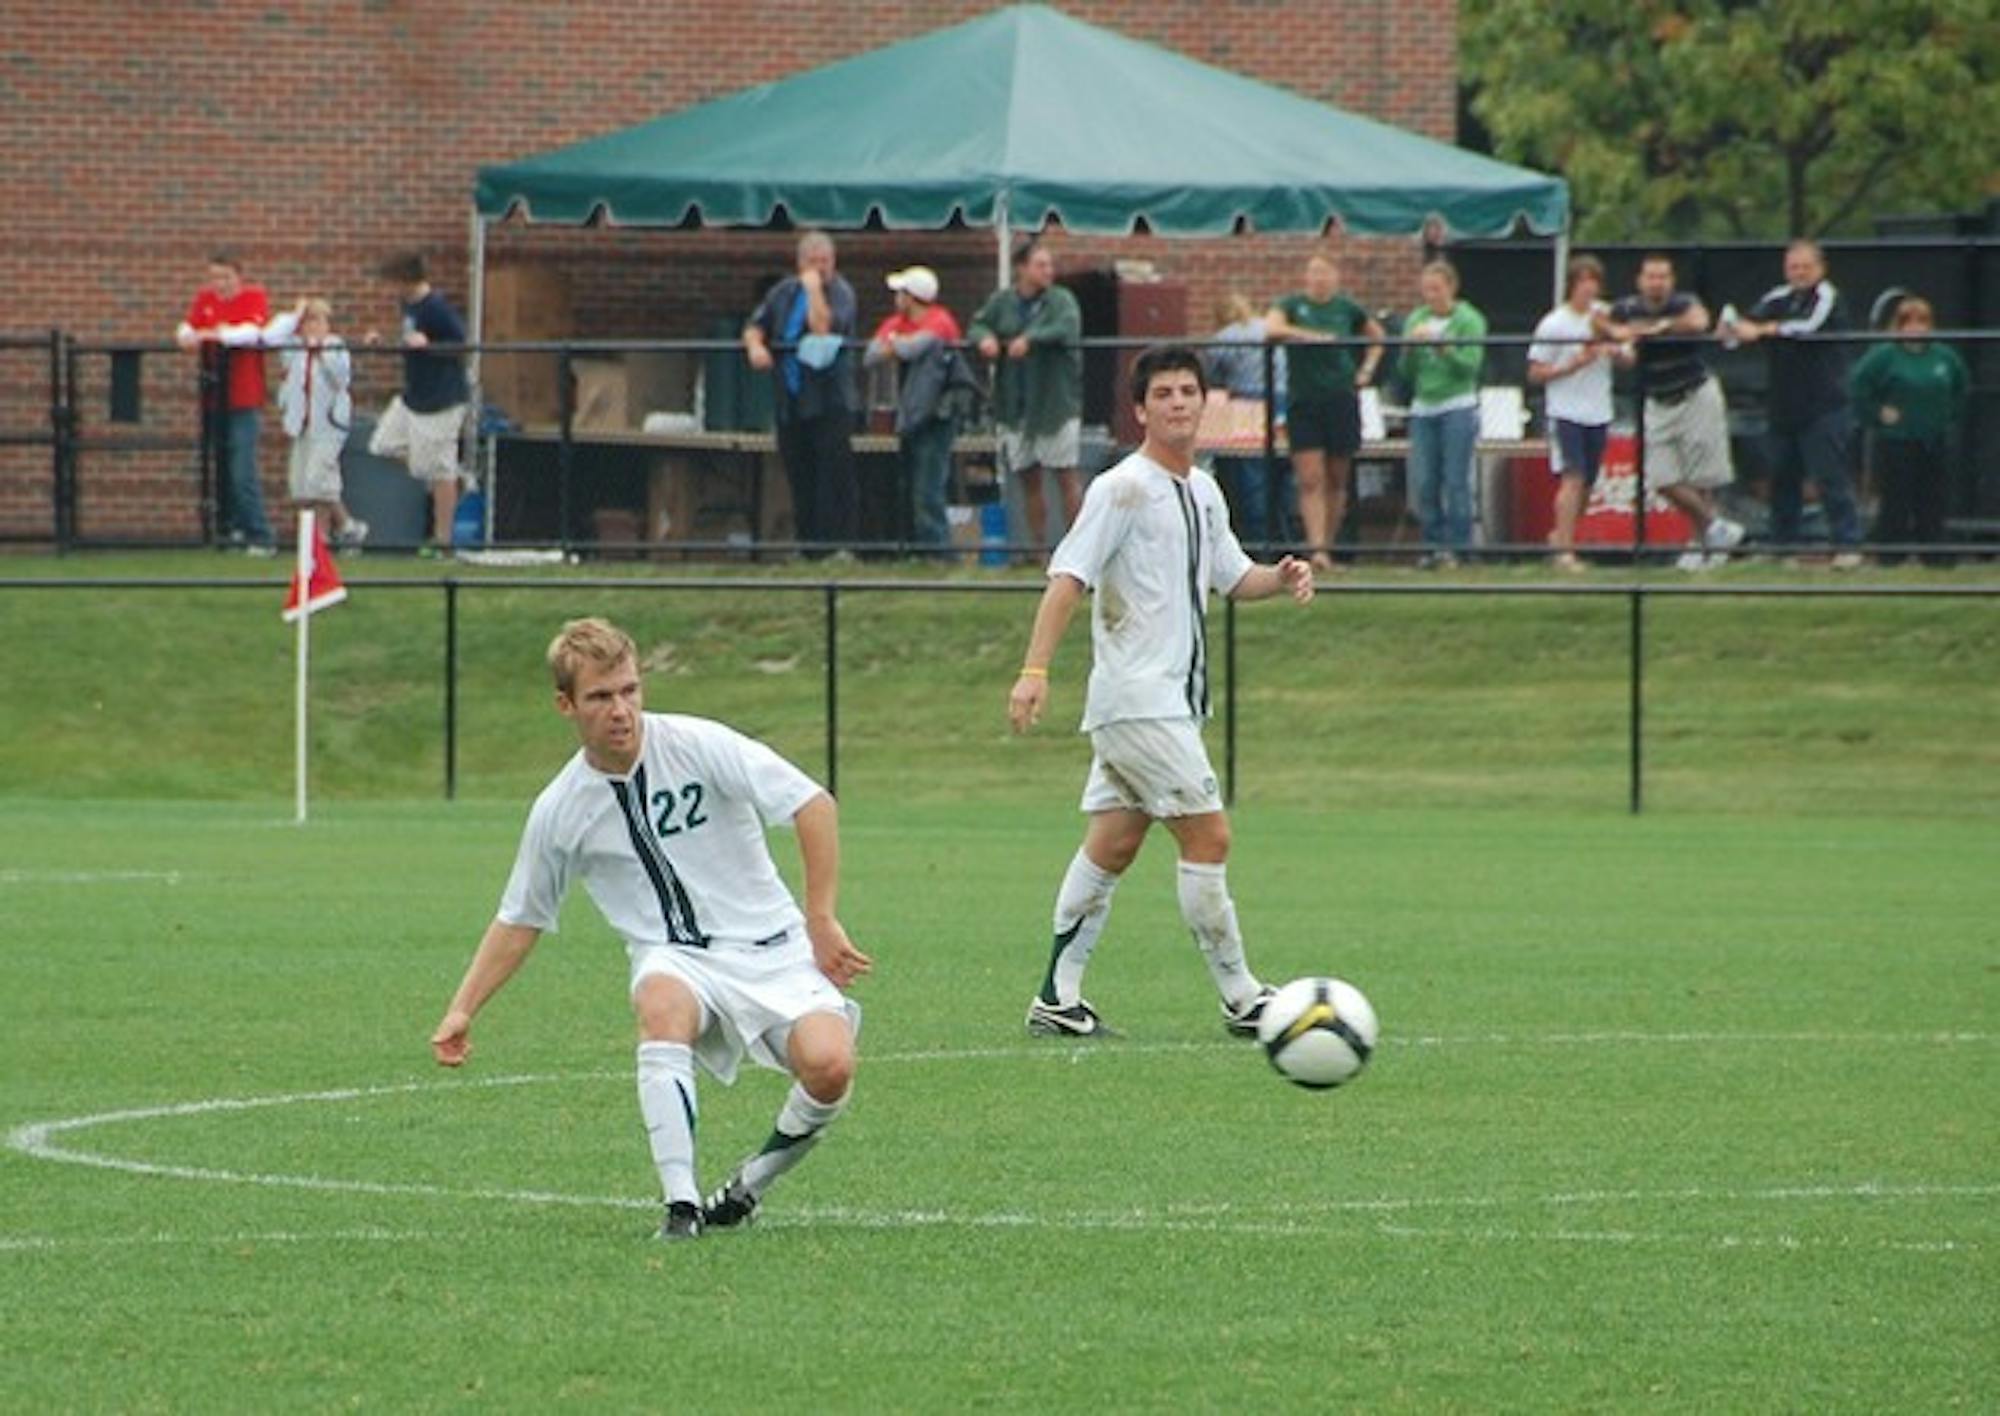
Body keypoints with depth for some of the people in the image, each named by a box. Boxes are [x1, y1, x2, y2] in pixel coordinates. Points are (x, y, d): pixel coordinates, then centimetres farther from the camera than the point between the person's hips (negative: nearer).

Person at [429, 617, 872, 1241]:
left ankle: (751, 1184, 3)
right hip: (676, 961, 1)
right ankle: (681, 1206, -37)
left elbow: (813, 804, -7)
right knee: (662, 1007, -38)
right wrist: (463, 1010, 12)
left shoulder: (696, 745, -9)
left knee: (827, 1067, -28)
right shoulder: (559, 812, 0)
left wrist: (822, 921, -9)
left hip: (769, 948, -1)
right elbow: (519, 919, 15)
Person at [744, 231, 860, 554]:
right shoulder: (784, 292, 15)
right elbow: (755, 326, 13)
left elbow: (823, 328, -18)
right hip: (791, 402, 6)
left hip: (829, 402, -6)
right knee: (799, 477, 9)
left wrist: (814, 289, -13)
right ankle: (808, 542, 15)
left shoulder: (840, 292, -3)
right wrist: (755, 344, -8)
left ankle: (835, 544, -12)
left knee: (834, 476, -10)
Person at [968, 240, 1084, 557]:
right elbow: (976, 326, 7)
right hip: (1016, 406, 4)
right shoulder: (1001, 301, 8)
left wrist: (1031, 338, -32)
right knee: (1028, 480, 10)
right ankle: (1036, 547, 17)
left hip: (1056, 402, -4)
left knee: (1066, 477, -2)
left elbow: (1068, 328, -20)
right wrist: (984, 338, -16)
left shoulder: (1060, 299, -3)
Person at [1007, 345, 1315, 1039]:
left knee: (1112, 845, 9)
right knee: (1209, 835, -9)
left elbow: (1233, 576, 26)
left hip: (1171, 703, 8)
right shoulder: (1122, 489, -11)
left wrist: (1279, 579, 4)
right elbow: (1067, 579, -17)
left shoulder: (1203, 492, 14)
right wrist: (1034, 671, -26)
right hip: (1138, 700, -8)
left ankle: (1058, 997, 11)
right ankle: (1240, 998, -3)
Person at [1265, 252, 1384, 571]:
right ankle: (1317, 548, -15)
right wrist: (1312, 336, -21)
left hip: (1341, 400, 2)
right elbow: (1271, 327, -20)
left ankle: (1329, 545, 16)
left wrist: (1367, 369, 10)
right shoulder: (1291, 305, 1)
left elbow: (1377, 336, 23)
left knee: (1336, 480, 6)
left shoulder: (1347, 309, 7)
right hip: (1303, 401, -2)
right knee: (1310, 480, -10)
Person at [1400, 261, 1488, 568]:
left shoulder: (1469, 320, -1)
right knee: (1424, 483, 1)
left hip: (1458, 407, -5)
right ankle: (1433, 544, 9)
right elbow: (1407, 370, 9)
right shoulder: (1417, 319, 12)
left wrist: (1440, 346, -21)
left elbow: (1471, 365, -12)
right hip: (1423, 407, 5)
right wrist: (1411, 348, -10)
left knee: (1456, 482, -6)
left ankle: (1456, 546, -1)